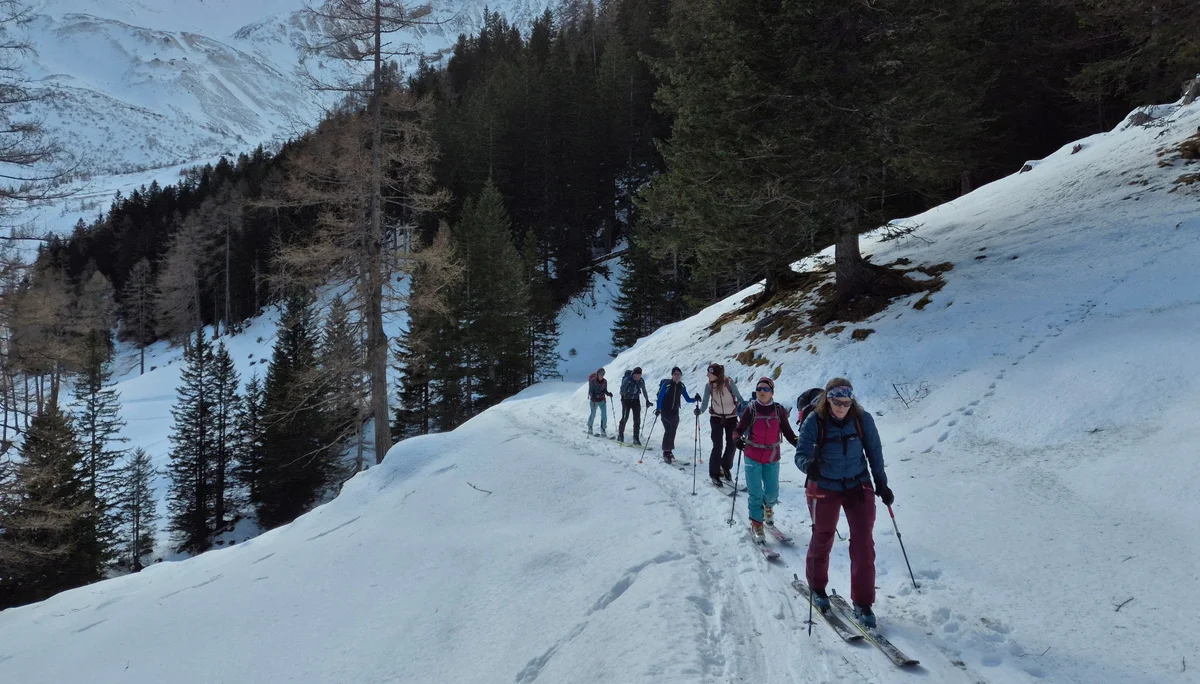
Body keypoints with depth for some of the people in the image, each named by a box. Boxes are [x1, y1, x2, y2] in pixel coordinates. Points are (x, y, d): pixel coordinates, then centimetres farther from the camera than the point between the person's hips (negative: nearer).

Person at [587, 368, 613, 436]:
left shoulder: (605, 381, 0)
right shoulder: (592, 381, -11)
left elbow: (605, 390, 10)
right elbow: (590, 391, -10)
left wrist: (608, 394, -10)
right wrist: (592, 397, -27)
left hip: (602, 400, 3)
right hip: (594, 400, -3)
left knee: (604, 415, -6)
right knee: (593, 414, 7)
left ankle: (603, 429, 4)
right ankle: (589, 427, 30)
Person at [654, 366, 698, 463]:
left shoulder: (682, 386, 3)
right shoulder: (666, 384, -11)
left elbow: (687, 399, 7)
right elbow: (660, 397, -11)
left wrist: (695, 399, -12)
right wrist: (658, 409, -21)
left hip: (675, 412, 4)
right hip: (665, 411, -4)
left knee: (672, 432, 7)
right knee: (668, 431, -13)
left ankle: (669, 452, 22)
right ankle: (666, 452, -5)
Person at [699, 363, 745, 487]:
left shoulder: (729, 382, -19)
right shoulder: (708, 386, -11)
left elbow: (738, 397, -12)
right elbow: (705, 403, -10)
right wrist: (699, 410, -30)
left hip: (731, 417, 0)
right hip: (716, 417, 0)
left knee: (732, 445, 2)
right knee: (717, 446, -7)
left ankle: (726, 468, 27)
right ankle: (714, 474, 3)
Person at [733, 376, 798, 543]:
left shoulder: (779, 410, -2)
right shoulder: (750, 410, -8)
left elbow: (787, 431, 2)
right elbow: (739, 429, -10)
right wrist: (738, 439, -32)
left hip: (772, 458, 2)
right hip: (753, 458, -2)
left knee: (772, 492, 10)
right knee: (755, 493, -1)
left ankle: (768, 506, 44)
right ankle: (756, 524, 15)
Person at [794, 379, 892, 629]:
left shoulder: (863, 419, -11)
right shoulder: (814, 422, -17)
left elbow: (874, 452, 1)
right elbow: (802, 453, -22)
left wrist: (882, 484, 6)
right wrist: (808, 465, -44)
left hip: (859, 487, 1)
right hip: (825, 488, -1)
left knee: (863, 544, -3)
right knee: (822, 539, 13)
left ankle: (863, 603, 8)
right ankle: (817, 587, 38)